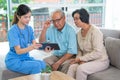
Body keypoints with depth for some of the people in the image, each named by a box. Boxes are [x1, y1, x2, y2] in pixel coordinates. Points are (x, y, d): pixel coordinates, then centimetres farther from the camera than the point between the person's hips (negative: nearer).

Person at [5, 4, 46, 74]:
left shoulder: (29, 29, 5)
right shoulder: (13, 31, -14)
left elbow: (34, 43, -2)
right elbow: (18, 51, -19)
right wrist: (32, 47, -36)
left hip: (26, 57, 6)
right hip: (14, 60, -6)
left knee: (43, 64, -23)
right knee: (36, 66, -29)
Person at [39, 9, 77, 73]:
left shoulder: (70, 30, -12)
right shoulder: (51, 29, 4)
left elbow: (71, 51, -17)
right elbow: (41, 42, 2)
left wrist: (58, 63, -23)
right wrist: (45, 28, -11)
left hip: (67, 56, -4)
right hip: (55, 56, 4)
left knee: (66, 65, -35)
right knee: (44, 62, -24)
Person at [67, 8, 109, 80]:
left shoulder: (95, 31, -17)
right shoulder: (79, 33, 6)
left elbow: (97, 53, -22)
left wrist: (81, 59, -18)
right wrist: (78, 59, -8)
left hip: (100, 61, -6)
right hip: (86, 60, 6)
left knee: (81, 69, -31)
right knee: (72, 67, -24)